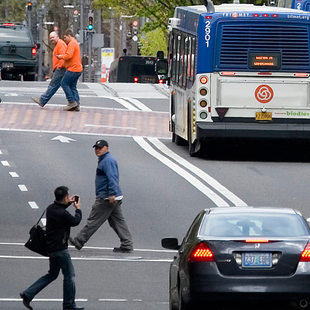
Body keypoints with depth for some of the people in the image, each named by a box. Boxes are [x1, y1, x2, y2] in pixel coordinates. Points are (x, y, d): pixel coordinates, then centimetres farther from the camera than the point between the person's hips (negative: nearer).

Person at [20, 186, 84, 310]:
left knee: (52, 274, 19)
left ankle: (28, 294, 13)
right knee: (69, 275, 4)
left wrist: (68, 203, 28)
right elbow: (75, 221, -5)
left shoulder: (51, 208, 2)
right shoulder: (63, 214, -24)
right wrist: (78, 209, 11)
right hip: (60, 249, -9)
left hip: (51, 247, 9)